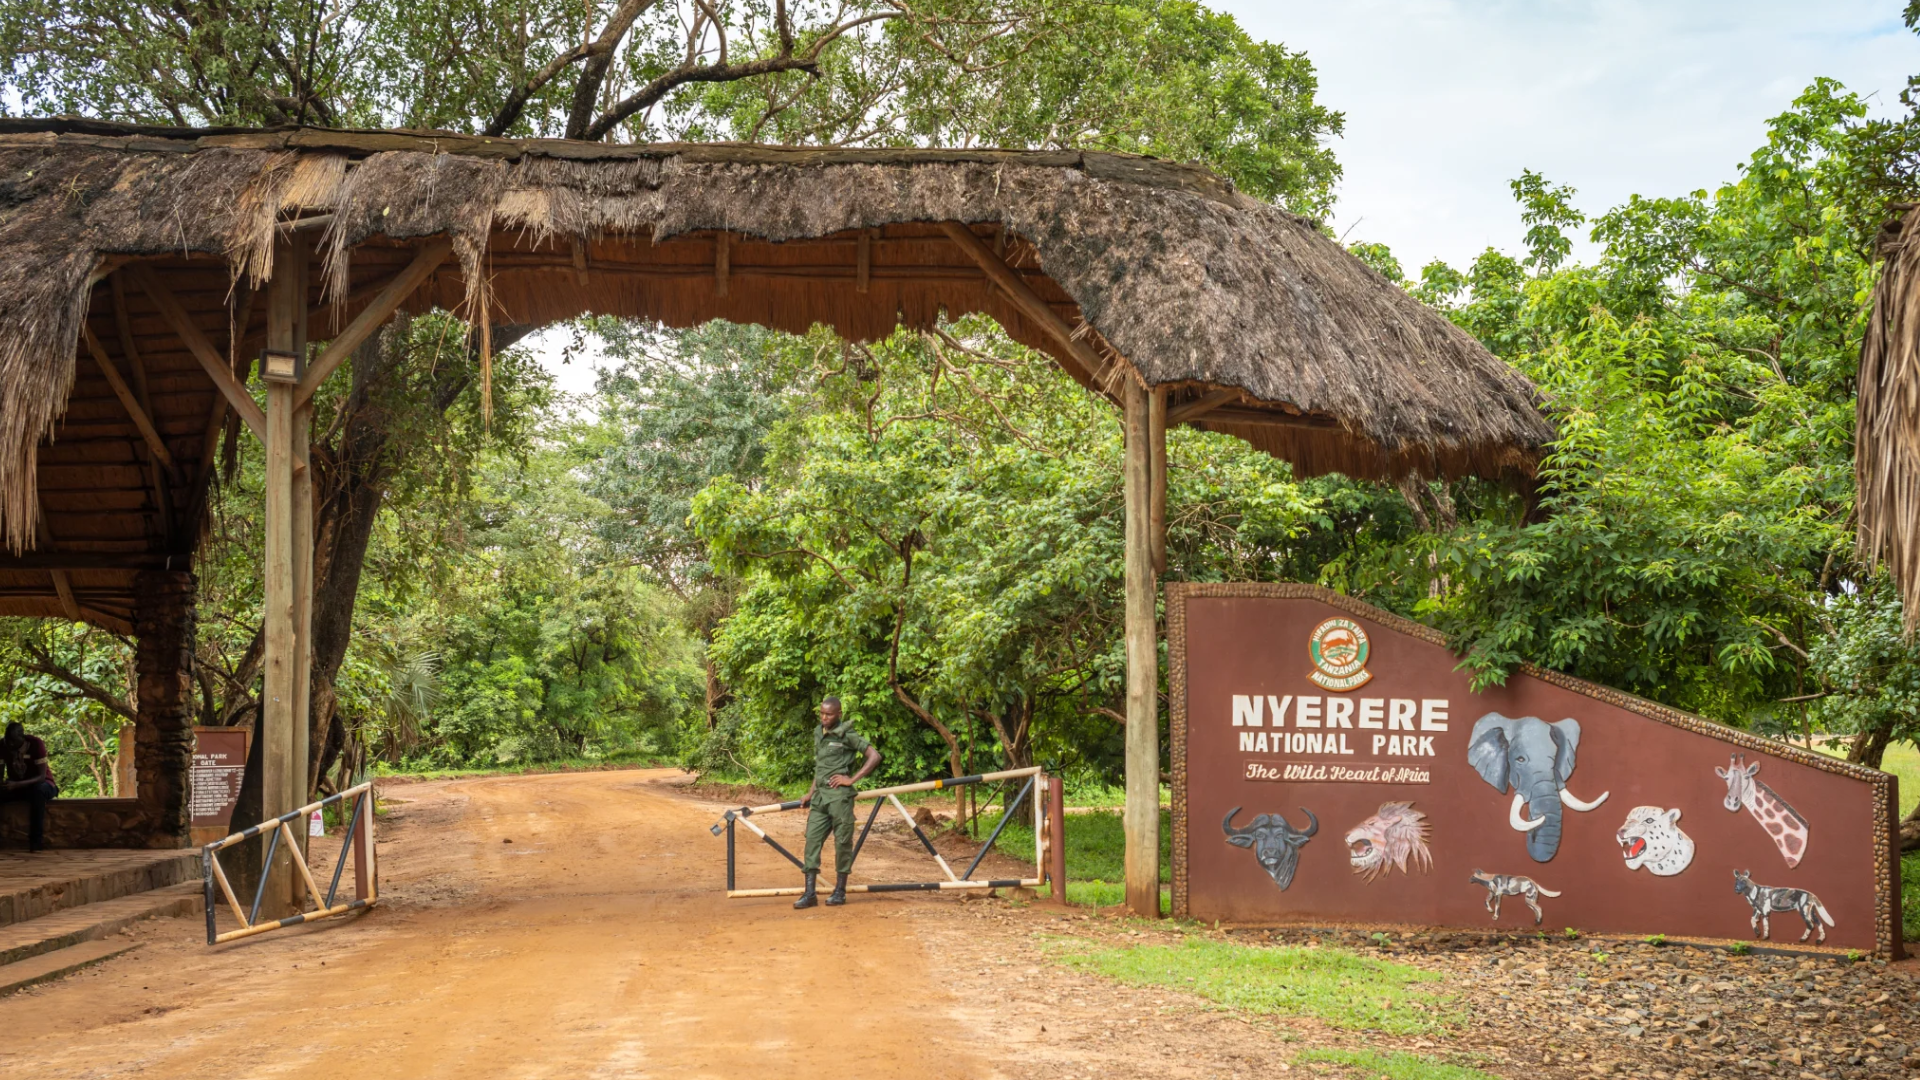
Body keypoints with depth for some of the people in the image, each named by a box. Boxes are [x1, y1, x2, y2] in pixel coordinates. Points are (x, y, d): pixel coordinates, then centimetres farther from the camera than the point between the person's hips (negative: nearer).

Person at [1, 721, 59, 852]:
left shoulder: (35, 744, -22)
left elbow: (42, 776, -25)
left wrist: (18, 784, -39)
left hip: (40, 784, -4)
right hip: (16, 786, 4)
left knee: (38, 790, -40)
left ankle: (36, 840, -36)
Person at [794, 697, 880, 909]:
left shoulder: (846, 735, -7)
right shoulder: (818, 733, 14)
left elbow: (874, 756, -11)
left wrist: (852, 779, -12)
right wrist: (810, 793, 19)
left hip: (839, 796, -7)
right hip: (820, 796, 7)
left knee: (842, 842, 2)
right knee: (812, 839, 0)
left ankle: (840, 891, 12)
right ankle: (809, 894, 2)